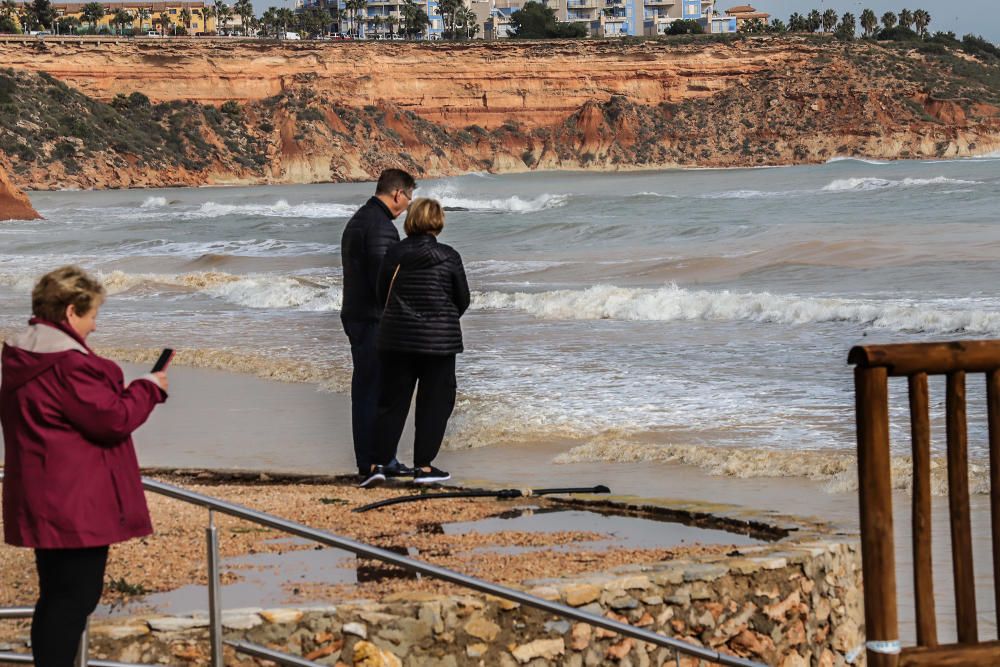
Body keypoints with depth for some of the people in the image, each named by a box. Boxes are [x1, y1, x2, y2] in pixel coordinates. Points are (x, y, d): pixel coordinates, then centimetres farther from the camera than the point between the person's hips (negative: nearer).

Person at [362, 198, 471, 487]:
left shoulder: (394, 254, -2)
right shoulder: (448, 257, -7)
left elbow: (382, 295, 7)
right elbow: (463, 299, 2)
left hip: (396, 337, 2)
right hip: (439, 339, -2)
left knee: (392, 400, 8)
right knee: (434, 402, 8)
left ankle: (379, 462, 0)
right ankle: (423, 466, 6)